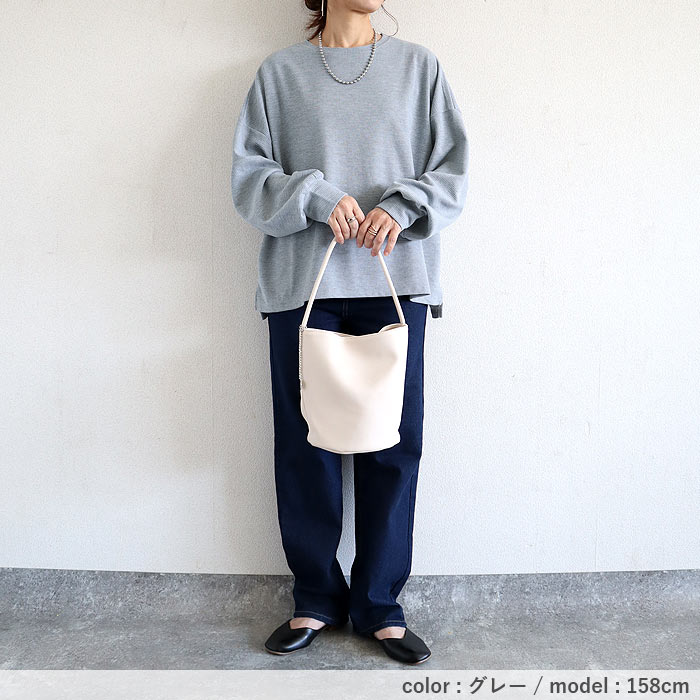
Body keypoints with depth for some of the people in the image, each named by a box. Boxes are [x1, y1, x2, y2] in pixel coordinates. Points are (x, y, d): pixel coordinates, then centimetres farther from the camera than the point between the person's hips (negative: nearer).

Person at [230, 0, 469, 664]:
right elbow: (247, 177, 4)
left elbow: (453, 171, 9)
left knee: (393, 443, 2)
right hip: (301, 285, 0)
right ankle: (317, 599, 21)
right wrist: (314, 197, -13)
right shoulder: (280, 71, 9)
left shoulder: (419, 66, 12)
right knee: (303, 444, 4)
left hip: (395, 284, 1)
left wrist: (402, 206, -10)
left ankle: (379, 604, 18)